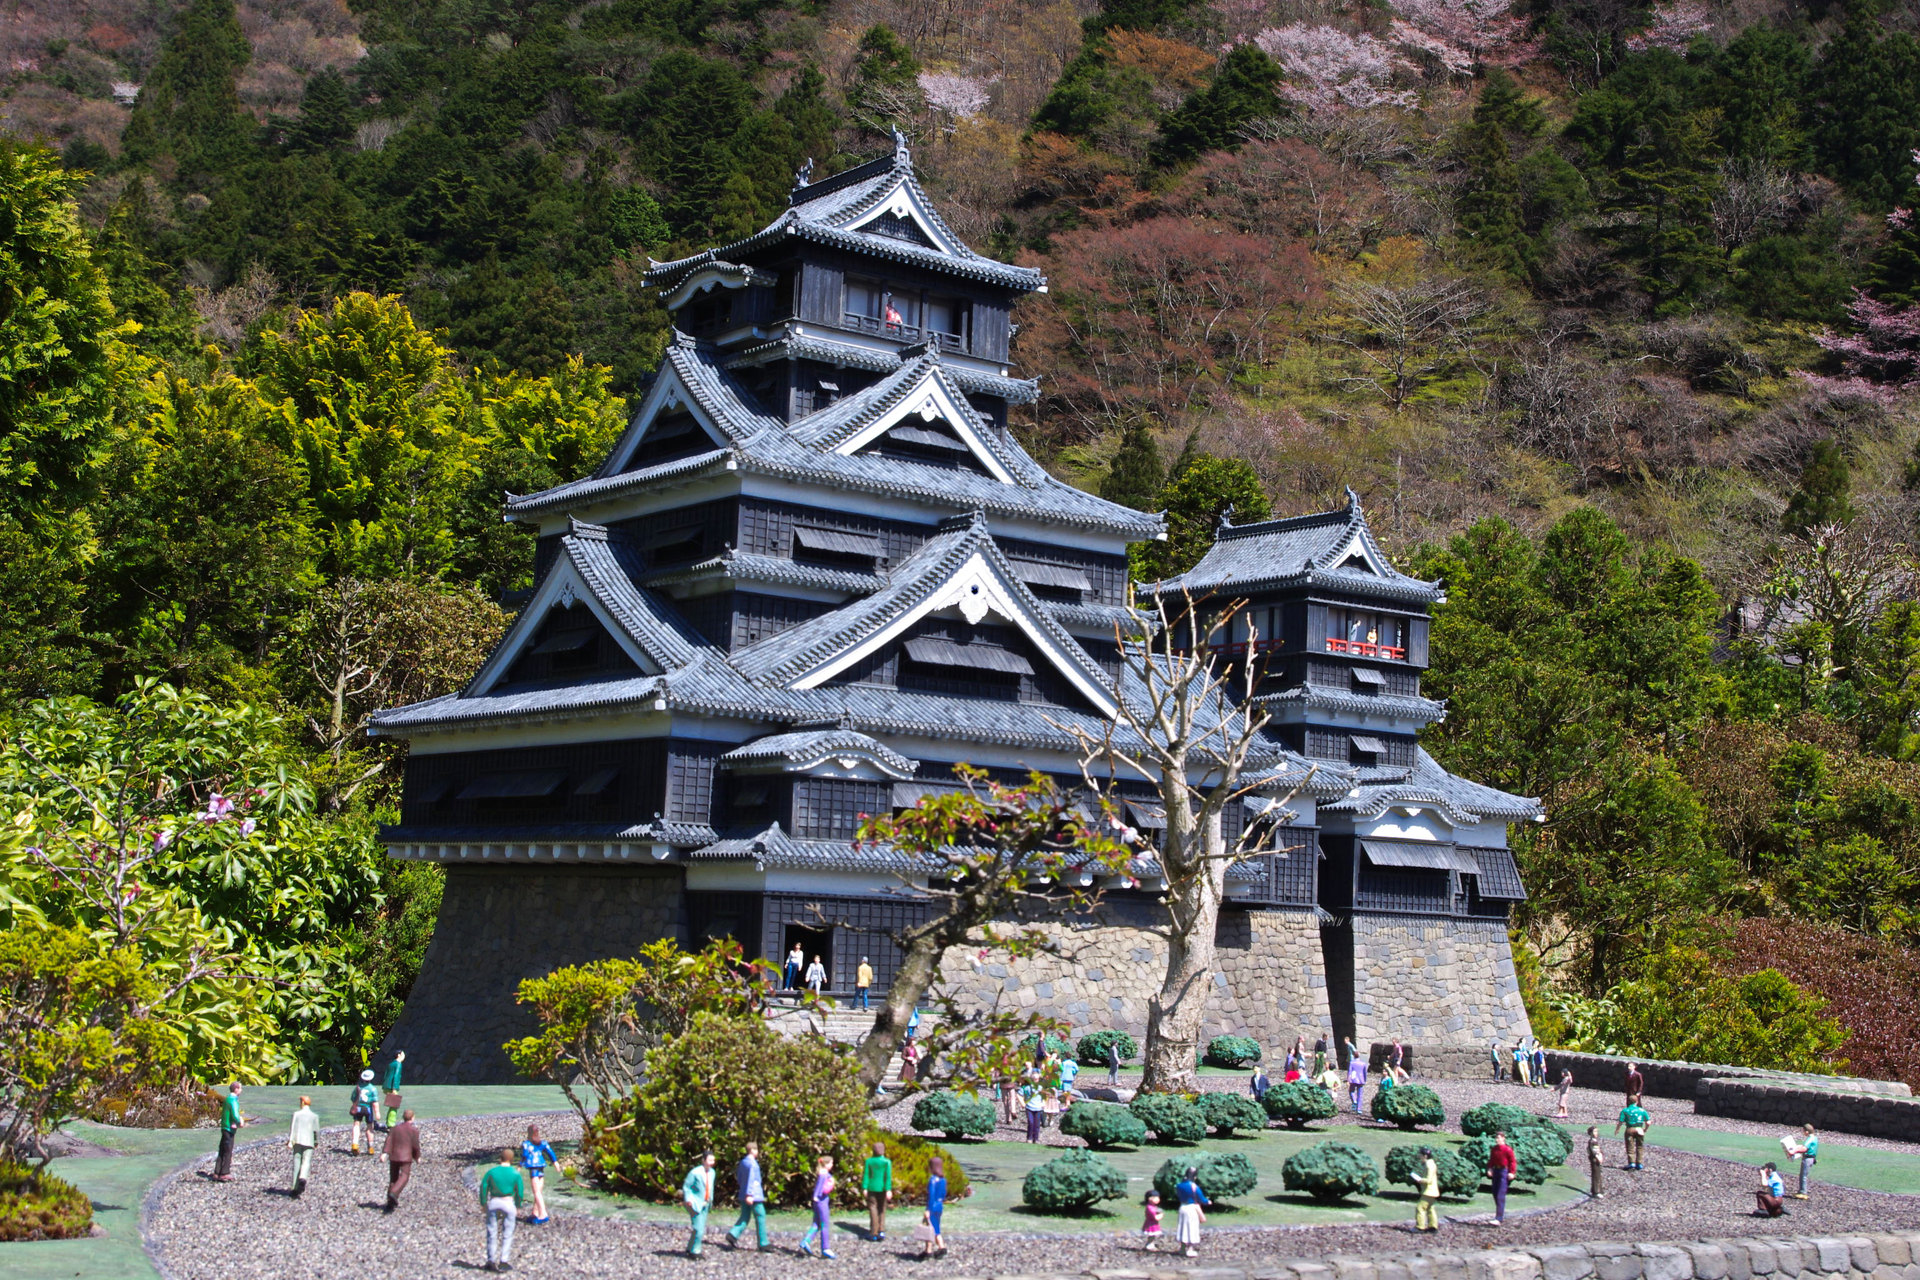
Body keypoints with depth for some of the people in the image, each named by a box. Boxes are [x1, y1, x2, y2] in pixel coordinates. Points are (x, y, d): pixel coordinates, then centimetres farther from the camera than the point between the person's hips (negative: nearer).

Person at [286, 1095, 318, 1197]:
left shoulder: (296, 1114, 2)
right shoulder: (314, 1116, 4)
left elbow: (292, 1128, -2)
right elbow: (316, 1130, 8)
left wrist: (289, 1141, -3)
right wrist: (316, 1142, 21)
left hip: (297, 1141, 0)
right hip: (309, 1142, 0)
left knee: (297, 1163, 7)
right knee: (306, 1162, -6)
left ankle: (295, 1188, 8)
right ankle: (303, 1178, -36)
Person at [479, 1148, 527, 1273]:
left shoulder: (491, 1172, -2)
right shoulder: (515, 1174, -4)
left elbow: (483, 1189, -1)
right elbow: (520, 1192, -1)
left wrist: (483, 1204, 9)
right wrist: (518, 1207, 10)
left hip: (493, 1203, 1)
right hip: (508, 1203, -1)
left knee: (492, 1233, 10)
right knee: (507, 1234, 6)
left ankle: (492, 1261, 12)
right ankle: (504, 1261, 3)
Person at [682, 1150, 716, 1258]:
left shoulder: (712, 1172, 5)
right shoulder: (695, 1172, -17)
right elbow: (686, 1187, -10)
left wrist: (710, 1200, 17)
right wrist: (689, 1200, -18)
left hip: (705, 1204, 8)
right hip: (695, 1204, -7)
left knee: (701, 1228, 11)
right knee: (698, 1228, -11)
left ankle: (690, 1249, 25)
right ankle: (694, 1251, 1)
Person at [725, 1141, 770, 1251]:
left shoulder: (743, 1162, 13)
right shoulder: (752, 1163, -14)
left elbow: (739, 1178, 21)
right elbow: (750, 1179, -22)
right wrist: (749, 1195, -27)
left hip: (744, 1196, 8)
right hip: (754, 1195, -8)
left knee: (745, 1217, 9)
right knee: (760, 1217, 0)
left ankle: (733, 1234, -11)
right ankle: (763, 1243, 2)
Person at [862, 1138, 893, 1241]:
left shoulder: (869, 1161, -3)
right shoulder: (887, 1162, -6)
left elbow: (866, 1175, -3)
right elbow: (888, 1176, -11)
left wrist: (864, 1188, 0)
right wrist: (888, 1190, -13)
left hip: (872, 1188, 0)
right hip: (882, 1188, 0)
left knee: (873, 1209, 5)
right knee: (882, 1210, 12)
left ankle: (874, 1233, 5)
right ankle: (881, 1230, 3)